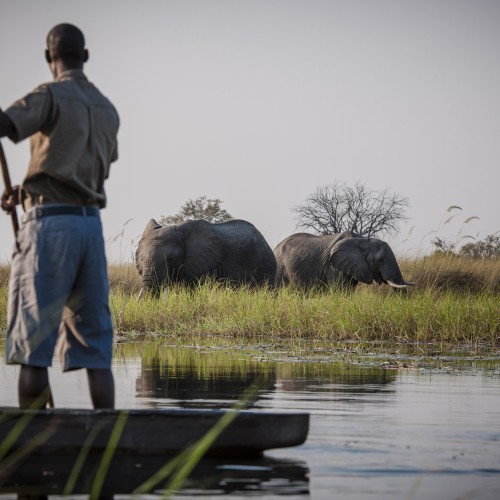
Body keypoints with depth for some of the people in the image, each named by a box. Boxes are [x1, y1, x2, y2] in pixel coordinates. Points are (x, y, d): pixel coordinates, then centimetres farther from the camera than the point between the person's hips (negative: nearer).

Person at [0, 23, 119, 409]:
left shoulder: (52, 96, -5)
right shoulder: (108, 110, 17)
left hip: (49, 223, -6)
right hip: (92, 224, 6)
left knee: (31, 347, -3)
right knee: (94, 345, 6)